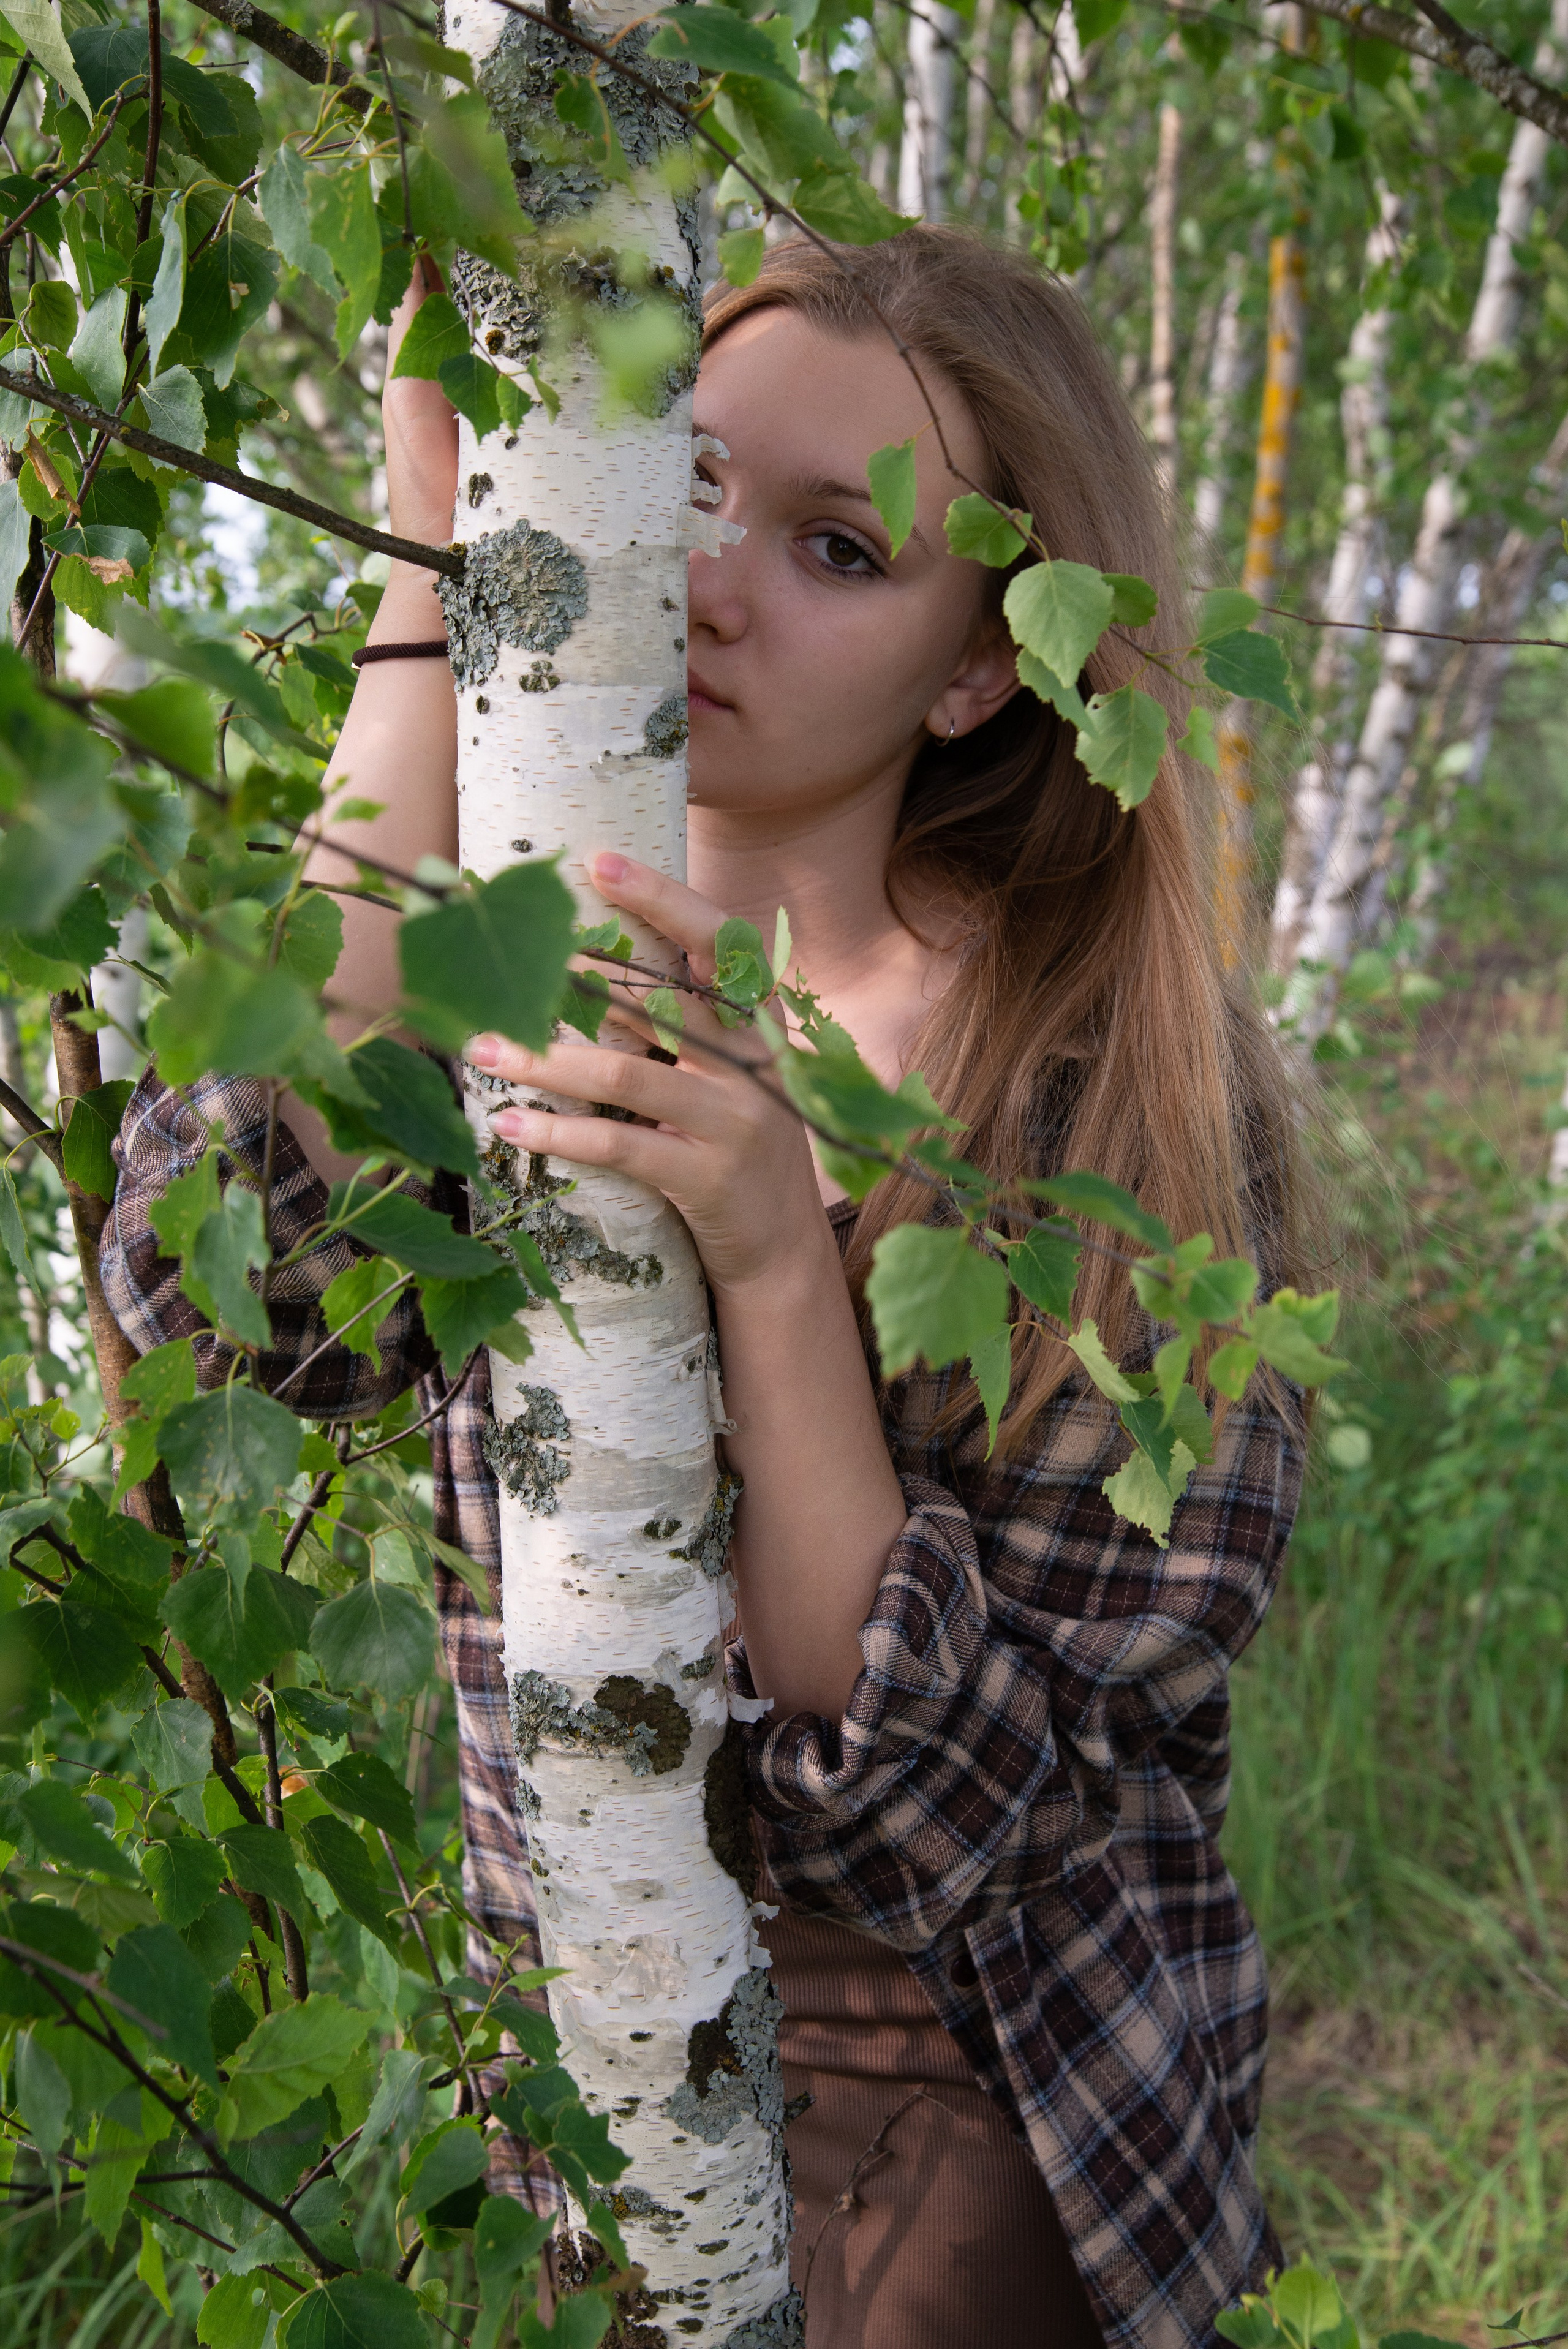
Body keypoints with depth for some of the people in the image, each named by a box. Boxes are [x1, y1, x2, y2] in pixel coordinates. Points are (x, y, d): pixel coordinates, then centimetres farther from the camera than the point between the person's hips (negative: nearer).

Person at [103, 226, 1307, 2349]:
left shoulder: (1131, 1086, -18)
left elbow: (938, 1797, -20)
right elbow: (230, 1294, -29)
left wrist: (779, 1262, -35)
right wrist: (439, 582, -27)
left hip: (970, 2117, -3)